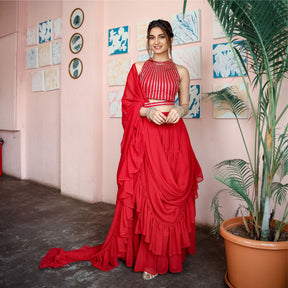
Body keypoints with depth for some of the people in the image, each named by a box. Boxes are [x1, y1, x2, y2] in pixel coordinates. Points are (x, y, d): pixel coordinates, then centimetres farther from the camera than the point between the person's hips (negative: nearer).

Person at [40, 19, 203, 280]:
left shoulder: (181, 71, 14)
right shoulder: (138, 68, 12)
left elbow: (186, 104, 15)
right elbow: (129, 103, 6)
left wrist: (179, 111, -8)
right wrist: (148, 111, -13)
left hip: (172, 133, 2)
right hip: (145, 134, -1)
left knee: (173, 193, -2)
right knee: (146, 192, -3)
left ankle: (170, 253, 14)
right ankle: (149, 258, 12)